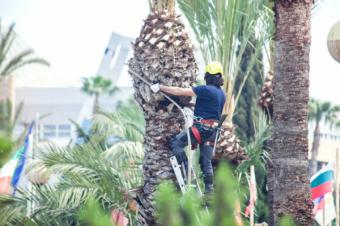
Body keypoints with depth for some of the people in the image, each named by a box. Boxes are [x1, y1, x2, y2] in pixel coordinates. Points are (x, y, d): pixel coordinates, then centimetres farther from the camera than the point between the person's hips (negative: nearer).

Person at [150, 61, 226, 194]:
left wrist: (160, 88, -8)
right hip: (212, 130, 8)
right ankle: (209, 188, 12)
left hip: (201, 128, -8)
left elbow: (180, 91, -14)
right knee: (206, 160, 13)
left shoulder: (206, 90, -15)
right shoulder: (222, 94, 10)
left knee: (176, 143, 1)